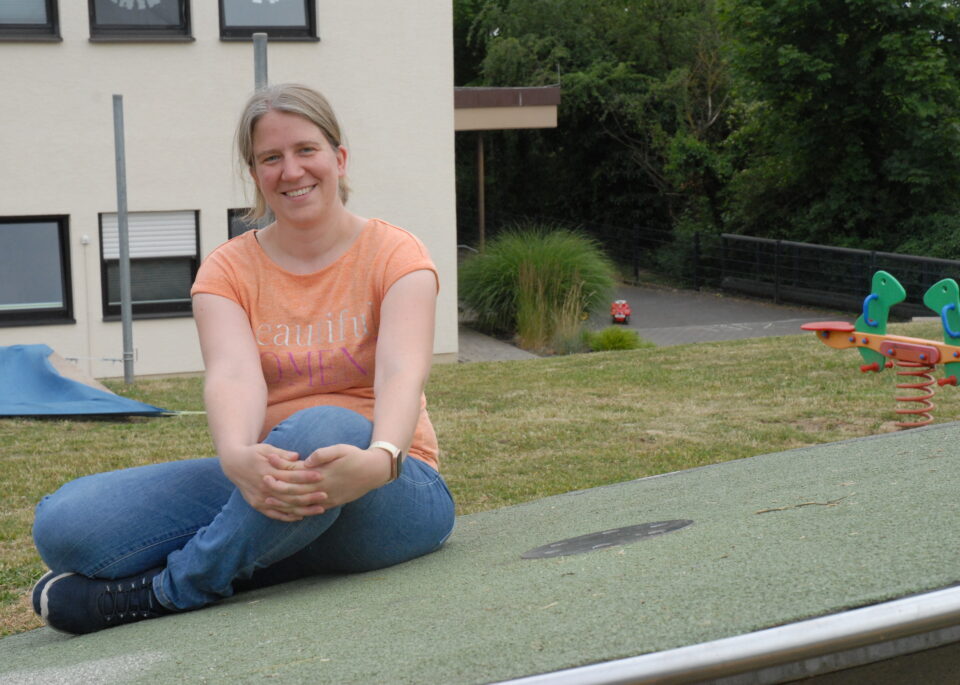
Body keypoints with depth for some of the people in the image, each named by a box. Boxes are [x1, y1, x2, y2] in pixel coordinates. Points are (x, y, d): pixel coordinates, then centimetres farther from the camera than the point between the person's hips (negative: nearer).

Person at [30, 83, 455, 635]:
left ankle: (166, 591, -22)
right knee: (65, 522, -18)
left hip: (387, 492, -2)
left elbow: (403, 373, -18)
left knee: (323, 427, -40)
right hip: (264, 482, 2)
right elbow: (232, 376, -14)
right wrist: (238, 458, -38)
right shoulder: (230, 269, 7)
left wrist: (380, 459, -41)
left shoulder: (395, 254, 0)